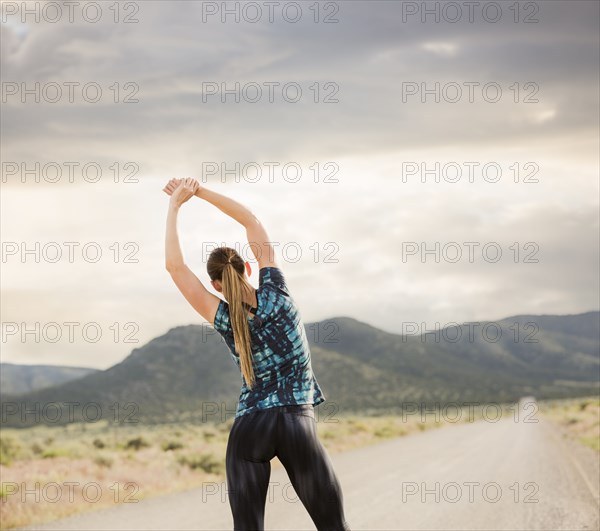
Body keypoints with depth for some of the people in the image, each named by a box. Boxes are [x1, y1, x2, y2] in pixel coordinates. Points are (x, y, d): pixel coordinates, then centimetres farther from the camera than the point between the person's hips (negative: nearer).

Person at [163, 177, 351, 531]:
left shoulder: (224, 320, -2)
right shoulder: (276, 293, -3)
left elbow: (175, 265, -2)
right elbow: (251, 220, 6)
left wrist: (175, 206, 5)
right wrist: (201, 191, 10)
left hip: (248, 428, 1)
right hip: (298, 423, 0)